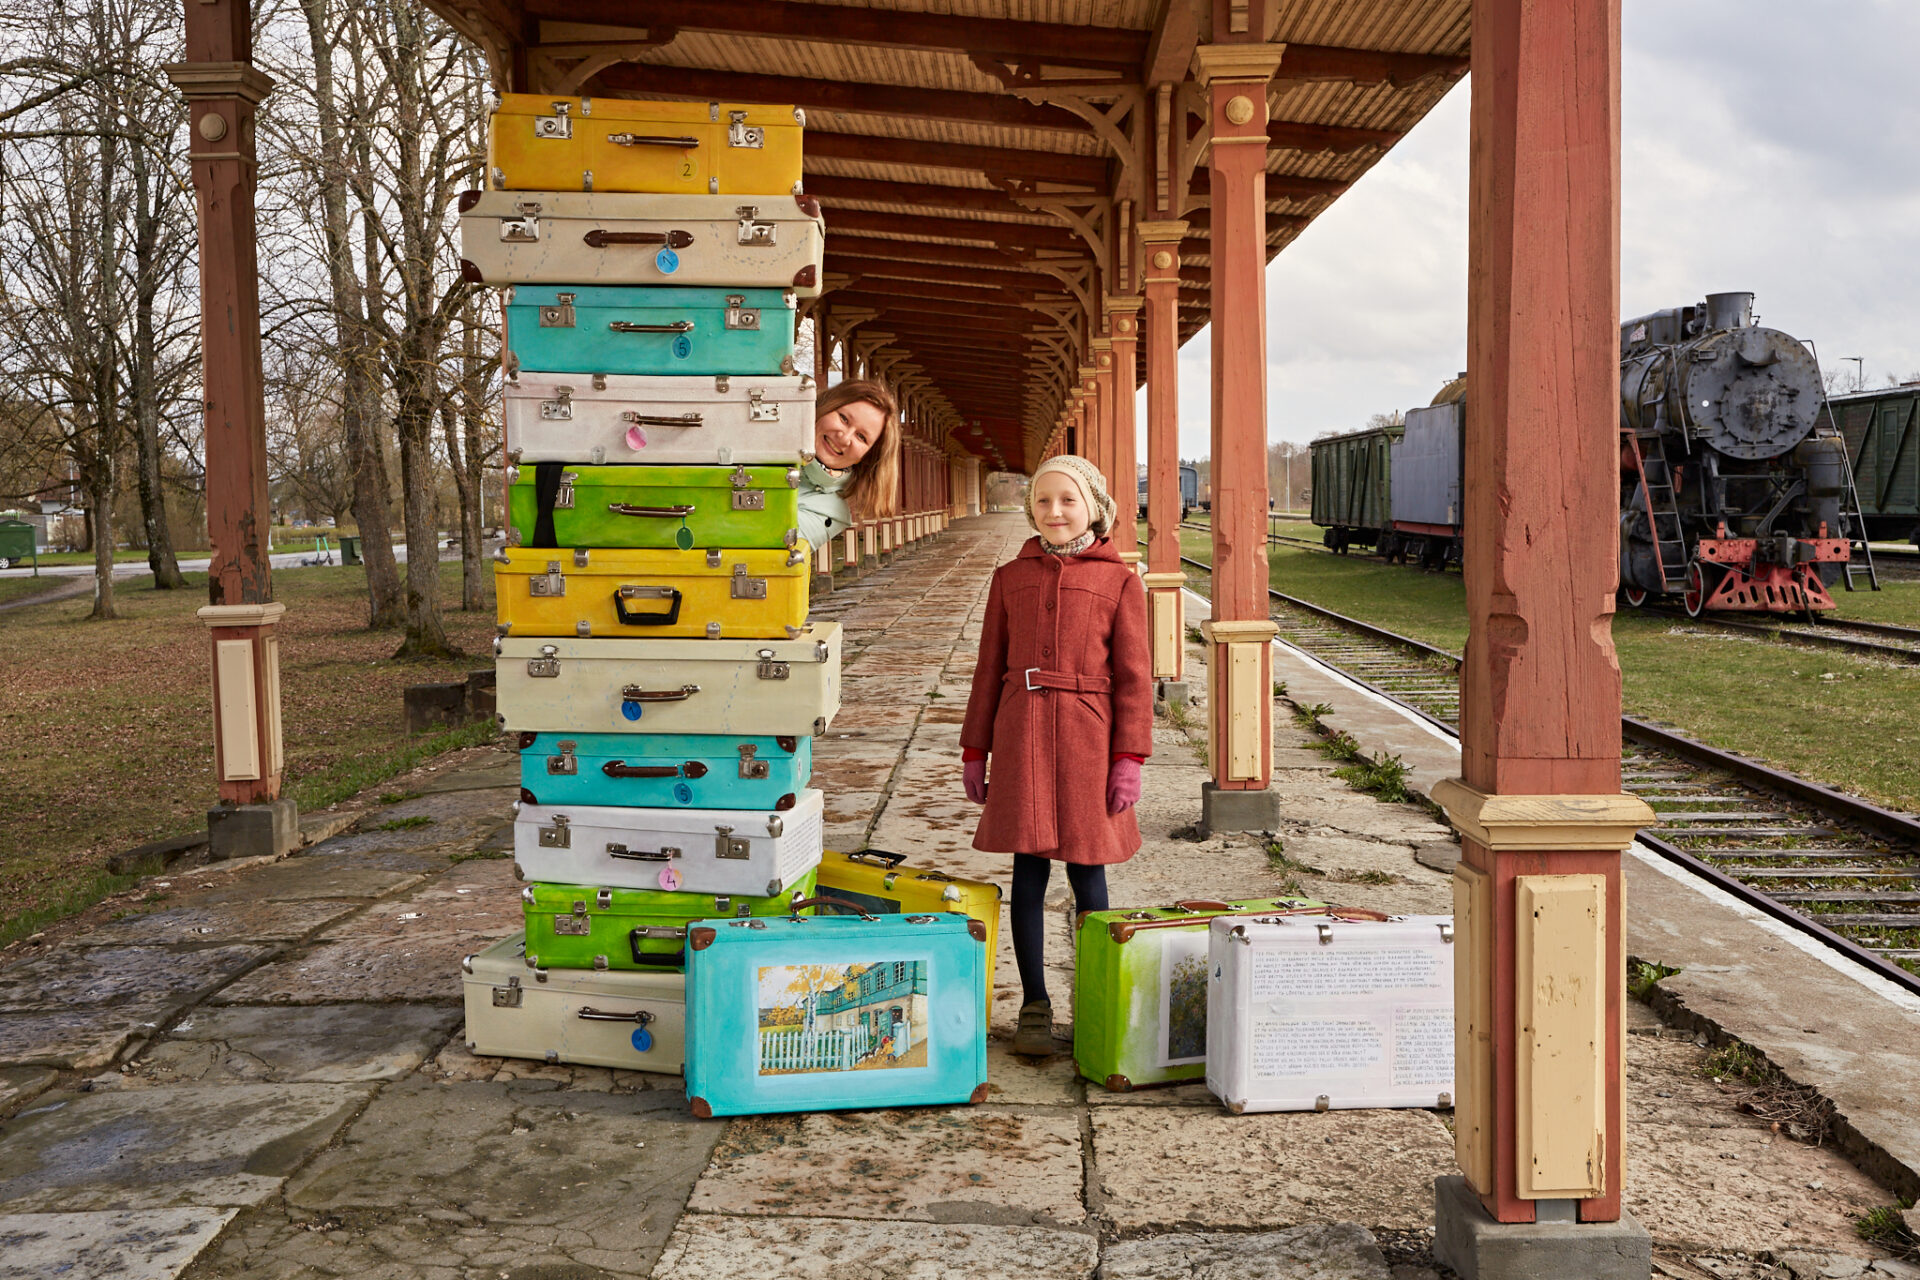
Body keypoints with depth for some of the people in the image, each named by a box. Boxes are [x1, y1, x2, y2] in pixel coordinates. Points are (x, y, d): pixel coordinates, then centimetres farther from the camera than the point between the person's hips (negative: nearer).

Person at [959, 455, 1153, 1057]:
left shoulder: (1119, 582, 3)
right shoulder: (1011, 578, 10)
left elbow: (1133, 676, 0)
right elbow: (990, 668, 12)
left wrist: (1129, 758, -6)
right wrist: (974, 750, 9)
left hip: (1087, 736, -2)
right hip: (1021, 732, 2)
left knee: (1085, 870, 5)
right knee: (1028, 868, 4)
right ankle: (1035, 1007, 14)